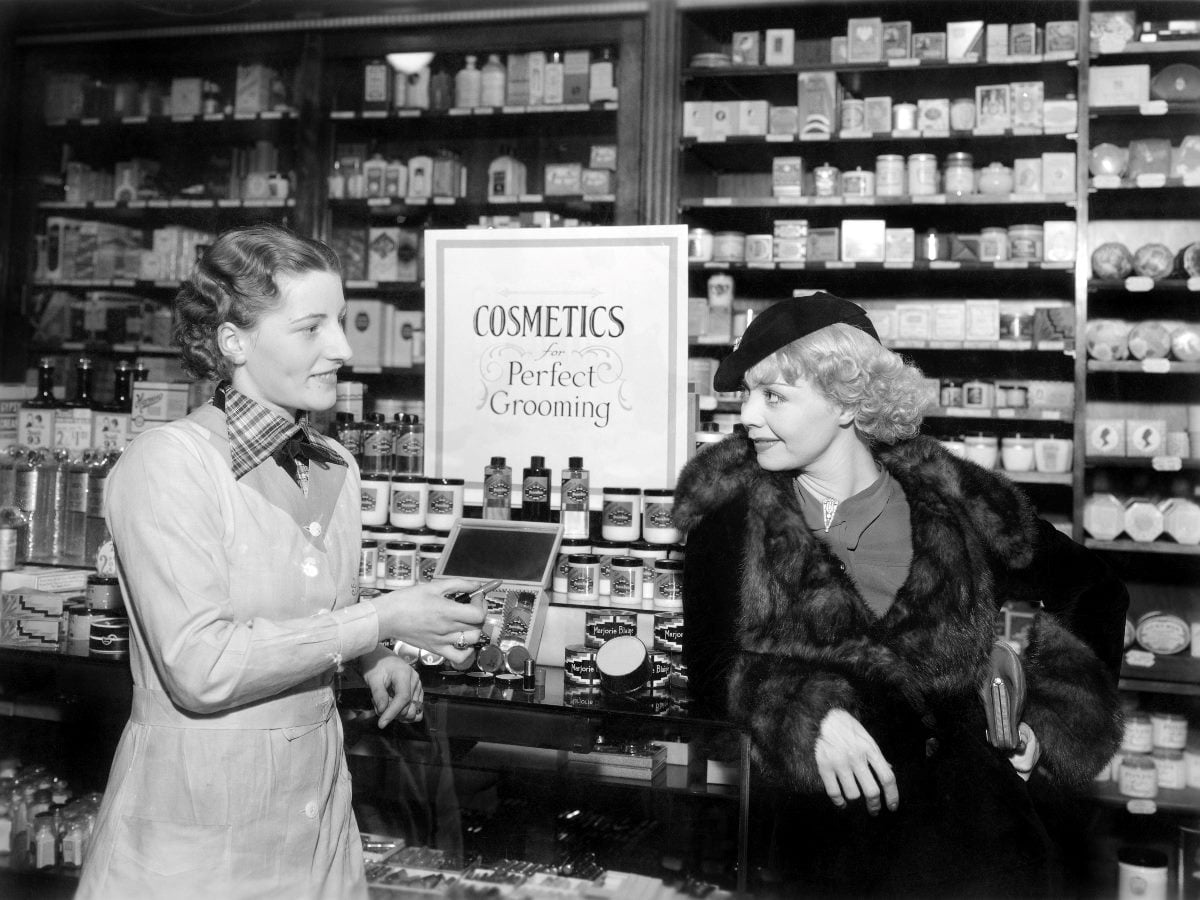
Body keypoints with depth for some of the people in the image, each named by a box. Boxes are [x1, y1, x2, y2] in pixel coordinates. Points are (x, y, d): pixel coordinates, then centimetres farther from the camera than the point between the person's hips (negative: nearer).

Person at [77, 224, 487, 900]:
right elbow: (201, 667, -25)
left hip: (321, 811, 6)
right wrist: (380, 622, -23)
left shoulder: (335, 467, 4)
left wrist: (375, 661, 0)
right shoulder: (169, 464, -17)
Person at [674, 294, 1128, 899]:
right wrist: (811, 712, -19)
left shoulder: (949, 499, 9)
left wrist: (1050, 713, 4)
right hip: (830, 796, -1)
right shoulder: (732, 508, 8)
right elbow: (712, 665, 0)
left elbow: (1091, 590, 19)